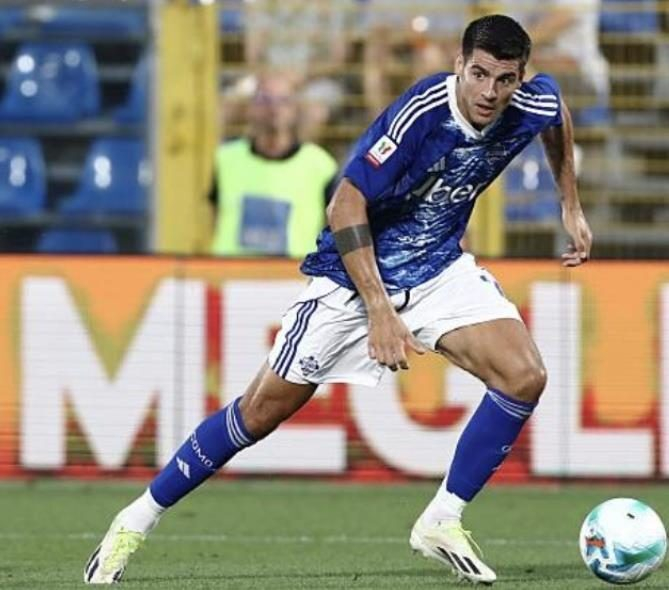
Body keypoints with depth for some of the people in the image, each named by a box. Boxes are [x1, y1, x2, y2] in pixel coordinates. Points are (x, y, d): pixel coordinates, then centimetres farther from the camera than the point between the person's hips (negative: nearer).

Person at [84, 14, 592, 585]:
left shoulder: (532, 106, -13)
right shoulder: (421, 114, -30)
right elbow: (345, 204, -27)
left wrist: (571, 206, 15)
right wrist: (380, 310, -31)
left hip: (438, 268, 5)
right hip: (355, 275, -5)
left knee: (524, 377, -16)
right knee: (265, 408, -2)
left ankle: (442, 522, -3)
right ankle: (138, 520, 13)